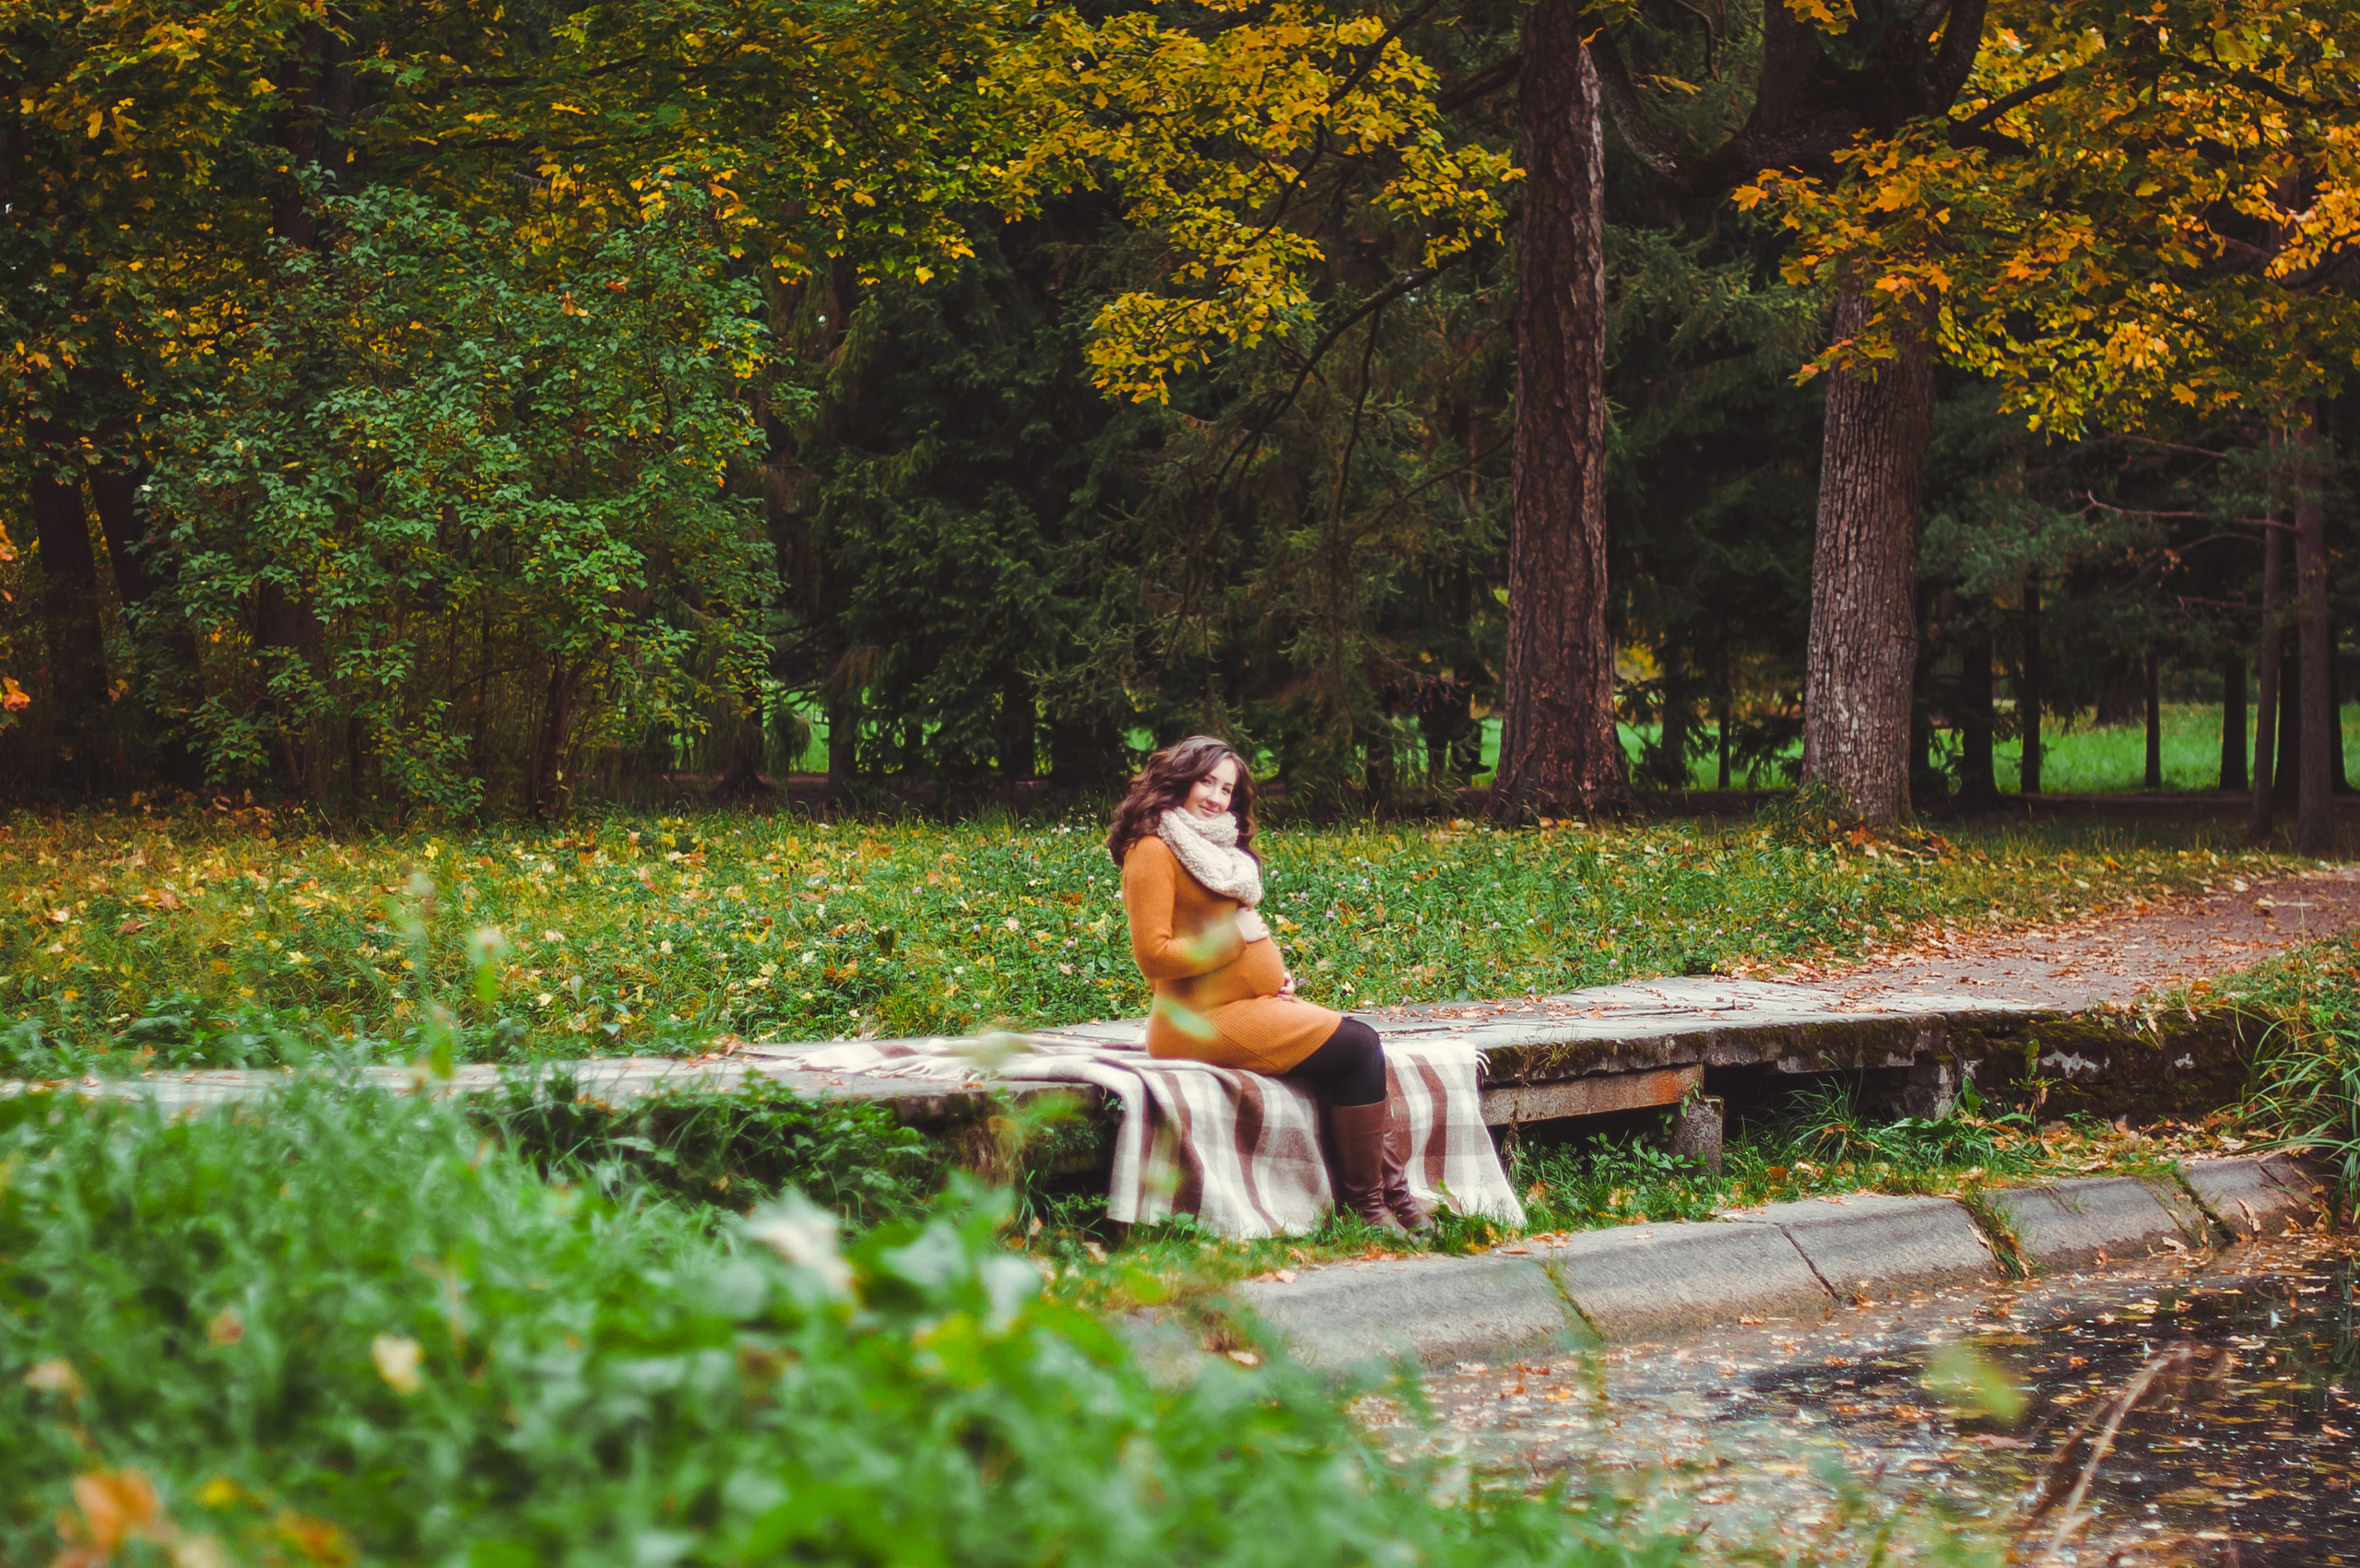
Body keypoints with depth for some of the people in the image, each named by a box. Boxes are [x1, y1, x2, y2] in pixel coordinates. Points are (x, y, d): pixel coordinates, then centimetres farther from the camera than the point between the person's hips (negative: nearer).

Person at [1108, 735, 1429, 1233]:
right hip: (1206, 1020, -9)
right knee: (1359, 1047, -16)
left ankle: (1392, 1190, -20)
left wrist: (1277, 974, 9)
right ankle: (1369, 1203, -11)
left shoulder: (1216, 849, 22)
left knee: (1362, 1044, -12)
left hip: (1253, 1005, 9)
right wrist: (1237, 935, -12)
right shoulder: (1154, 851, -9)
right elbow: (1154, 955, -17)